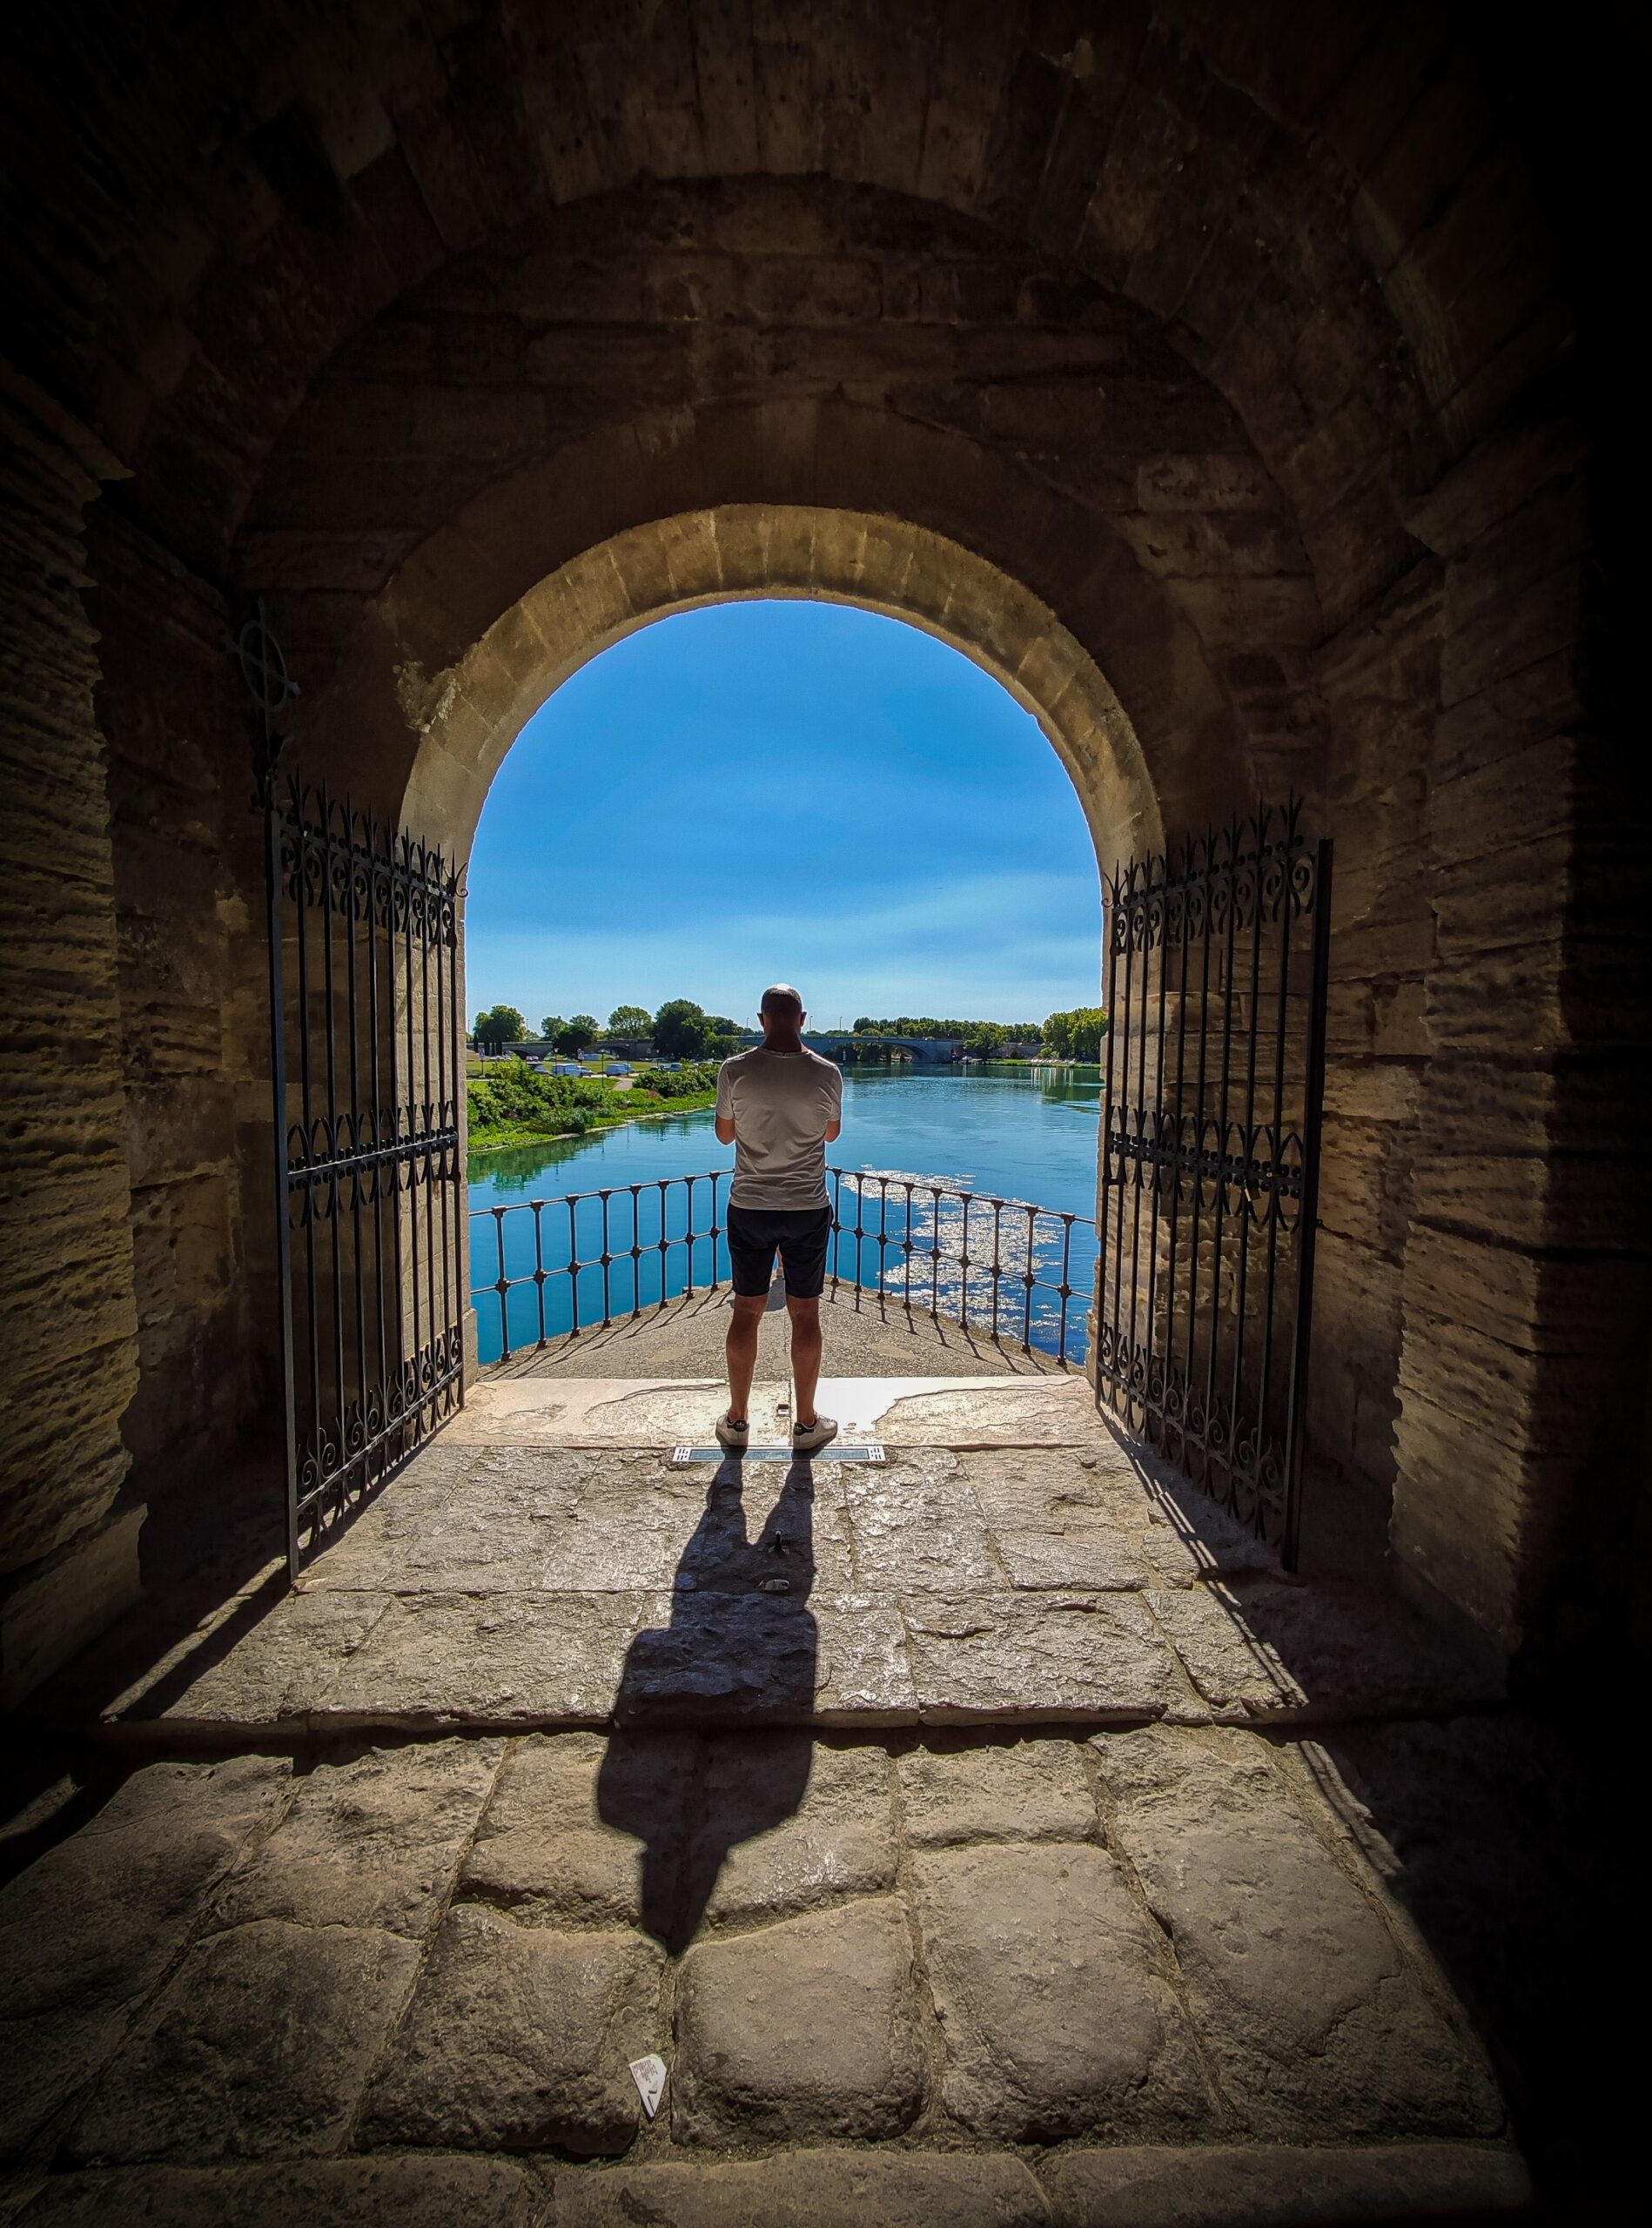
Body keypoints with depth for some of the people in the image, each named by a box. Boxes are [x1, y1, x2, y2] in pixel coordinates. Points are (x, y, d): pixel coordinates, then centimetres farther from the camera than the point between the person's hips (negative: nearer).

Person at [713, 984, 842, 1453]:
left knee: (746, 1311, 11)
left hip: (749, 1208, 0)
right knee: (805, 1313, 10)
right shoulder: (826, 1073, -9)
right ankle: (806, 1422, 22)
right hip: (808, 1209, 0)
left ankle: (737, 1420, 23)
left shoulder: (735, 1071, -9)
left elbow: (725, 1134, 4)